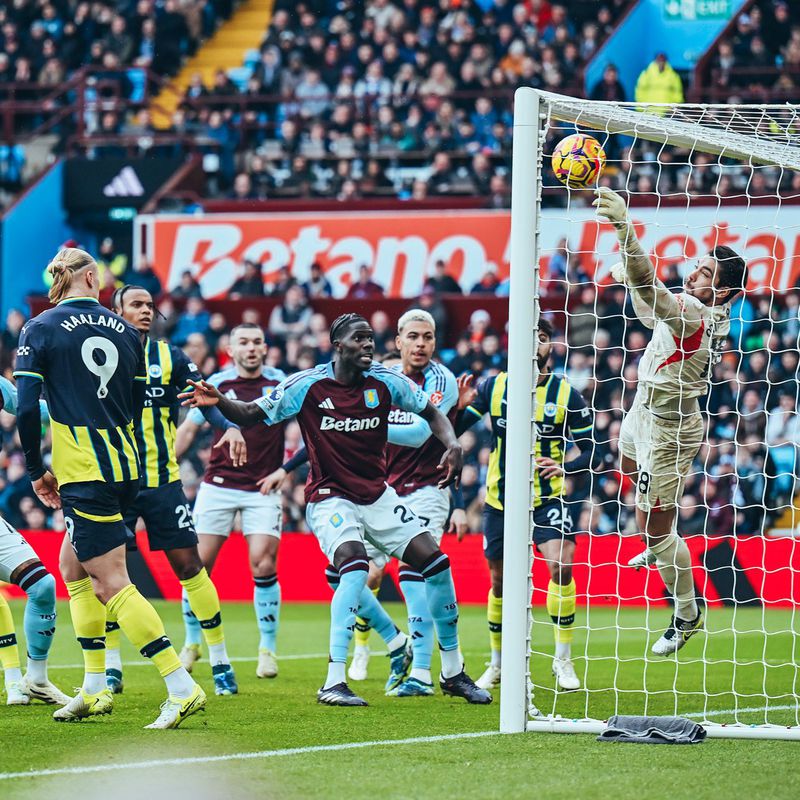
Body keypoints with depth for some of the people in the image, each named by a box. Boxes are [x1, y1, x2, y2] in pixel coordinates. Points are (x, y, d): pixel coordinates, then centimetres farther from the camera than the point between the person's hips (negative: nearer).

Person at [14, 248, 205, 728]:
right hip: (125, 470, 6)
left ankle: (182, 688, -17)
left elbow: (27, 408, -10)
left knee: (111, 584, -7)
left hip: (83, 473, -6)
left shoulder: (40, 331, -4)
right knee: (74, 568, 21)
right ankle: (94, 689, 20)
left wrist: (36, 471, 1)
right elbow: (136, 406, 12)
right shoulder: (125, 332, 9)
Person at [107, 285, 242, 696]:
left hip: (162, 478, 0)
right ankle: (111, 667, 7)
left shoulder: (168, 356, 3)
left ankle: (219, 660, 8)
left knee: (188, 563, -1)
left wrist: (230, 426, -23)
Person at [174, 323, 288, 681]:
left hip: (263, 488, -1)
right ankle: (192, 643, 16)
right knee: (198, 564, -2)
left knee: (263, 565, -12)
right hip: (218, 485, 1)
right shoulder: (216, 384, 3)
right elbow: (188, 429, 10)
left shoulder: (280, 383, 2)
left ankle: (268, 649, 2)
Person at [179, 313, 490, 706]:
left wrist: (452, 444, -9)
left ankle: (453, 672, 17)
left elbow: (431, 413, 11)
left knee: (435, 561, -3)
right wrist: (219, 401, -27)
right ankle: (334, 682, -30)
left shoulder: (385, 382, -3)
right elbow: (250, 415, -7)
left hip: (377, 494, 5)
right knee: (354, 562, -31)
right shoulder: (308, 385, -11)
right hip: (330, 497, -5)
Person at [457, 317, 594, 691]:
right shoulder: (493, 387, -1)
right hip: (500, 500, 2)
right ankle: (497, 664, 28)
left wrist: (565, 467, -20)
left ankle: (563, 660, -10)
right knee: (500, 582, 9)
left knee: (561, 565, -22)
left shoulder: (566, 395, -5)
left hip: (547, 498, -2)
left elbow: (591, 448, -1)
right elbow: (452, 432, 0)